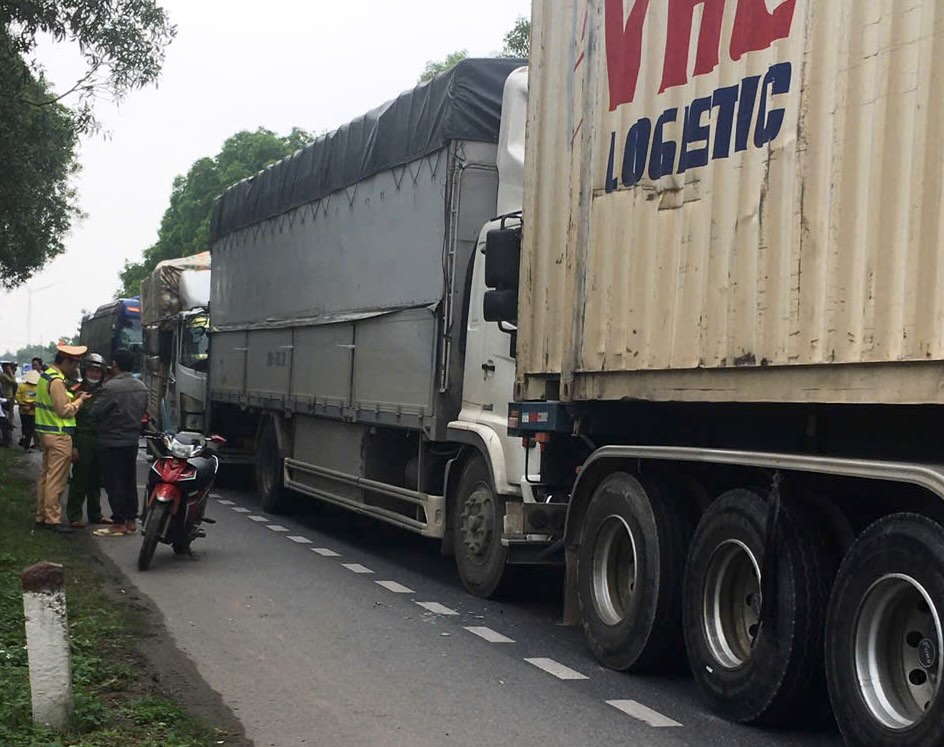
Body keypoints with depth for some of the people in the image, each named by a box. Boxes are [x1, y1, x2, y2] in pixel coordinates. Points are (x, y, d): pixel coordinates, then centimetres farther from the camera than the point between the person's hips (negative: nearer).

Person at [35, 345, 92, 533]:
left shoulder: (46, 375, 14)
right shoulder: (57, 381, -18)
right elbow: (65, 410, -20)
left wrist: (74, 397, 9)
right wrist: (80, 400, -7)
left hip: (46, 433, 11)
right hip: (59, 435, -11)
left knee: (45, 476, 16)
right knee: (56, 480, -6)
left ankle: (42, 516, 22)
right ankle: (53, 519, -4)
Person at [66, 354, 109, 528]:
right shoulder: (76, 391, -4)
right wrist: (72, 445, -13)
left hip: (100, 440, 6)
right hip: (83, 440, -6)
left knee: (96, 481, 13)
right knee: (80, 480, -5)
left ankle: (95, 514, 22)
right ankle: (74, 516, 1)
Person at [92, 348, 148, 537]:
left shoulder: (111, 387, -20)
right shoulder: (141, 387, 5)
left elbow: (96, 413, -15)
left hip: (112, 442, -7)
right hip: (132, 441, 7)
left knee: (114, 484, -2)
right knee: (130, 482, 13)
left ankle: (118, 524, 0)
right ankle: (131, 521, 18)